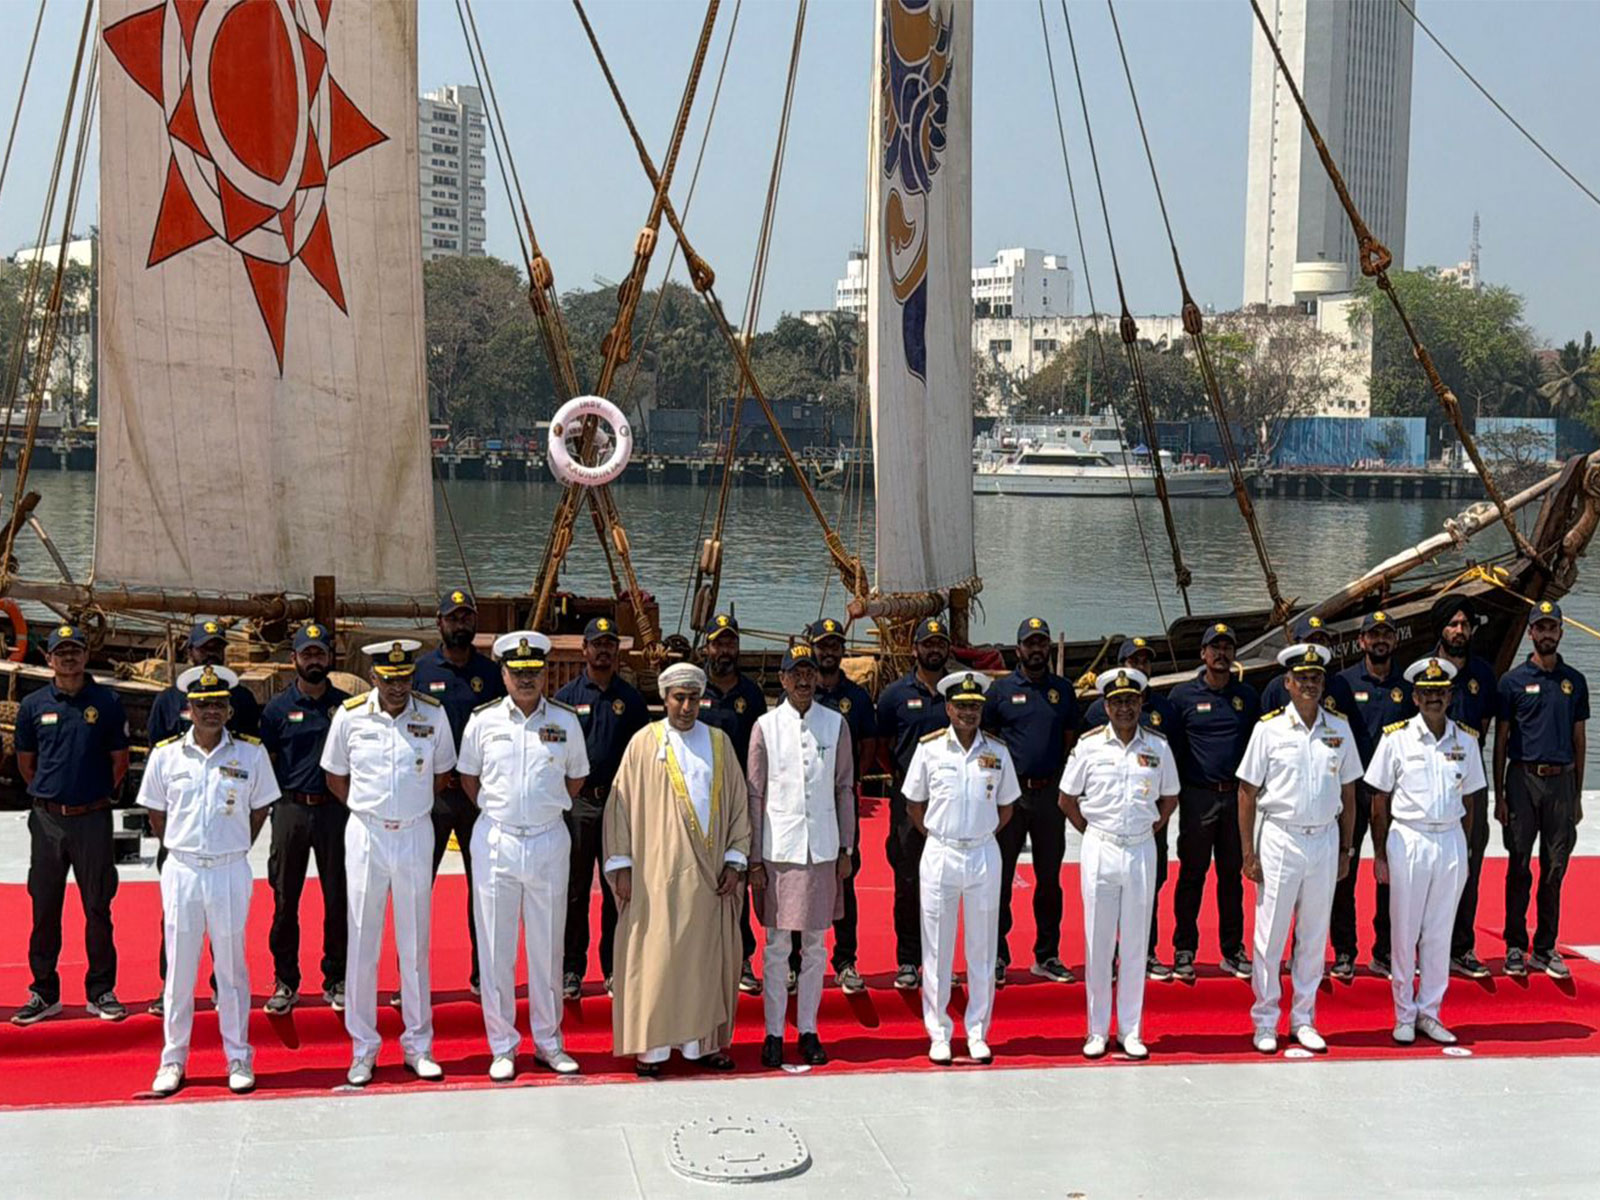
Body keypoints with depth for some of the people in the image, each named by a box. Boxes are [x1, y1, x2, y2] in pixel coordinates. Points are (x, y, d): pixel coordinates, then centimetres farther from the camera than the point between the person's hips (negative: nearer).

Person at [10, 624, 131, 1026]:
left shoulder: (107, 702, 1)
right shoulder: (33, 705, 4)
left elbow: (120, 760, 7)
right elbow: (25, 761, 14)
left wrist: (98, 795, 8)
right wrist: (48, 794, 13)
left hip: (92, 817, -1)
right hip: (47, 820, 1)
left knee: (98, 908, 3)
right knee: (44, 908, 6)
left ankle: (101, 992, 12)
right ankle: (44, 992, 15)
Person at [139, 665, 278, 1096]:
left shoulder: (251, 753, -1)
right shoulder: (165, 754, 1)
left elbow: (260, 810, 10)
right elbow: (156, 814, 11)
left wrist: (232, 849, 8)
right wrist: (182, 850, 10)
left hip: (231, 871, -1)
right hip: (181, 871, 1)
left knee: (231, 968, 6)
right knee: (179, 968, 6)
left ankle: (239, 1059, 15)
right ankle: (173, 1060, 16)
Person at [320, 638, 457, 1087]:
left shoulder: (432, 714, -1)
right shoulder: (350, 716, -4)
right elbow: (335, 777, 8)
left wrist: (412, 807, 8)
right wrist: (369, 811, 4)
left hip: (416, 835, 1)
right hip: (366, 835, -1)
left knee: (415, 944, 7)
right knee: (362, 943, 2)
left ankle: (418, 1045, 16)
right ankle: (363, 1048, 11)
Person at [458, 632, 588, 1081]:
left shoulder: (565, 722, 2)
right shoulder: (483, 721, 0)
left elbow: (577, 778, 16)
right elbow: (468, 777, 13)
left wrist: (548, 809, 11)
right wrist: (496, 811, 8)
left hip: (549, 842, 1)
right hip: (496, 841, -1)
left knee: (548, 947, 7)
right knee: (496, 947, 2)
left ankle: (549, 1042, 18)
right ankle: (502, 1047, 11)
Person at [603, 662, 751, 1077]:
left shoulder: (719, 743, 9)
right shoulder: (645, 743, 0)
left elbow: (738, 804, 11)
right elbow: (620, 804, -1)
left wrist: (735, 861, 3)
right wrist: (621, 866, -5)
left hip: (707, 874, 3)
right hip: (658, 871, -3)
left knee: (706, 957, 7)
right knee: (655, 955, -3)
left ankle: (702, 1042, 16)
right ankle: (649, 1046, 5)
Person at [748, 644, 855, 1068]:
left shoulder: (836, 725, 5)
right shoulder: (767, 726, 0)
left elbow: (844, 789, 9)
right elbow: (755, 795, 1)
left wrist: (846, 850, 4)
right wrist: (754, 859, -2)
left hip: (823, 850, 2)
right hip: (779, 851, -2)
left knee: (815, 946, 8)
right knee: (777, 946, 3)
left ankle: (808, 1030, 16)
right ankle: (773, 1033, 11)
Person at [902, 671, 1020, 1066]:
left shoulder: (997, 751, 3)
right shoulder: (929, 748, -1)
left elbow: (1006, 806, 14)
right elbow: (914, 803, 8)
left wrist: (982, 837, 9)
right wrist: (935, 835, 4)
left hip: (984, 855, 1)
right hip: (940, 854, -1)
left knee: (982, 949, 6)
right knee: (937, 949, 3)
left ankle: (977, 1033, 14)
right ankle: (939, 1034, 10)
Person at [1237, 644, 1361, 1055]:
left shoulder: (1339, 729, 6)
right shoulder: (1269, 728, -3)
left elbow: (1348, 793, 12)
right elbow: (1247, 792, -2)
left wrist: (1345, 850, 9)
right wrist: (1249, 853, -6)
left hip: (1324, 840, 3)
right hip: (1280, 838, -3)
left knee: (1315, 936, 9)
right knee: (1270, 934, 1)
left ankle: (1303, 1020, 20)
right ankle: (1265, 1023, 11)